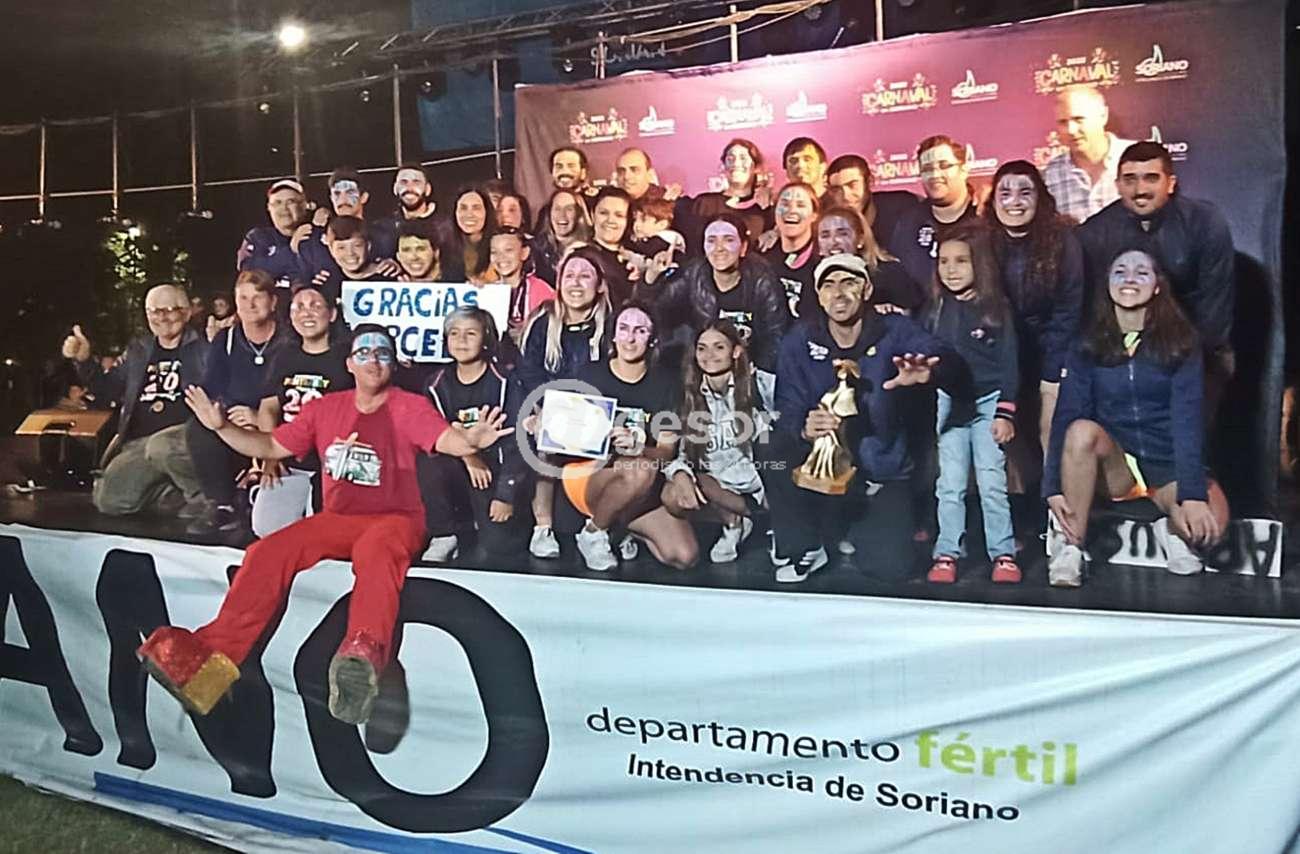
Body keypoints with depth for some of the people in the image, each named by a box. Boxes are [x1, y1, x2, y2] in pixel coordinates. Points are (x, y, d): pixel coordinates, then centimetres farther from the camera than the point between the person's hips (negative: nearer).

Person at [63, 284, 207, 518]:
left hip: (186, 436, -5)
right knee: (108, 500, -14)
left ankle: (203, 496, -14)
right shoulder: (137, 351, 22)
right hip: (138, 443, 5)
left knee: (160, 445, -39)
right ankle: (179, 494, 4)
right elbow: (106, 391, 25)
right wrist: (84, 361, 11)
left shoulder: (202, 348, 5)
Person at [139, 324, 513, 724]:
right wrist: (222, 427, 8)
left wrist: (469, 441, -42)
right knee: (267, 552, -18)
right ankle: (211, 658, -20)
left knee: (375, 550, -40)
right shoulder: (325, 409, 14)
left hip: (394, 518, -5)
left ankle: (364, 655, -62)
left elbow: (446, 439, -19)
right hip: (336, 518, 5)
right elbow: (272, 446, 20)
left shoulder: (409, 407, -1)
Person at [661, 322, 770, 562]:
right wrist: (680, 473, -22)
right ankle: (734, 520, -6)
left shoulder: (757, 386, -2)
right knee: (672, 494, -27)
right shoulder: (689, 396, 7)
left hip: (752, 485, -3)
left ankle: (734, 520, -2)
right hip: (712, 485, 3)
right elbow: (678, 449, -1)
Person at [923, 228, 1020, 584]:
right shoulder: (937, 309, 6)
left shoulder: (996, 308, -2)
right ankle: (947, 553, 10)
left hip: (988, 402, -2)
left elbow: (1008, 363, -3)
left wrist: (1005, 413, -7)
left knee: (992, 482, -2)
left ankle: (1003, 554, 7)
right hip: (949, 403, 3)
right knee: (950, 484, 5)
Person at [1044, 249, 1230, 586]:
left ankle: (1177, 533, 6)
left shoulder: (1180, 343, -4)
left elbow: (1187, 419, -14)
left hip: (1167, 465, -1)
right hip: (1111, 467, 1)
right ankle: (1070, 547, -22)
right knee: (1082, 430, -33)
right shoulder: (1088, 346, -1)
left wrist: (1193, 494, -27)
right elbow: (1066, 415, -11)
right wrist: (1054, 487, -24)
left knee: (1210, 522, -32)